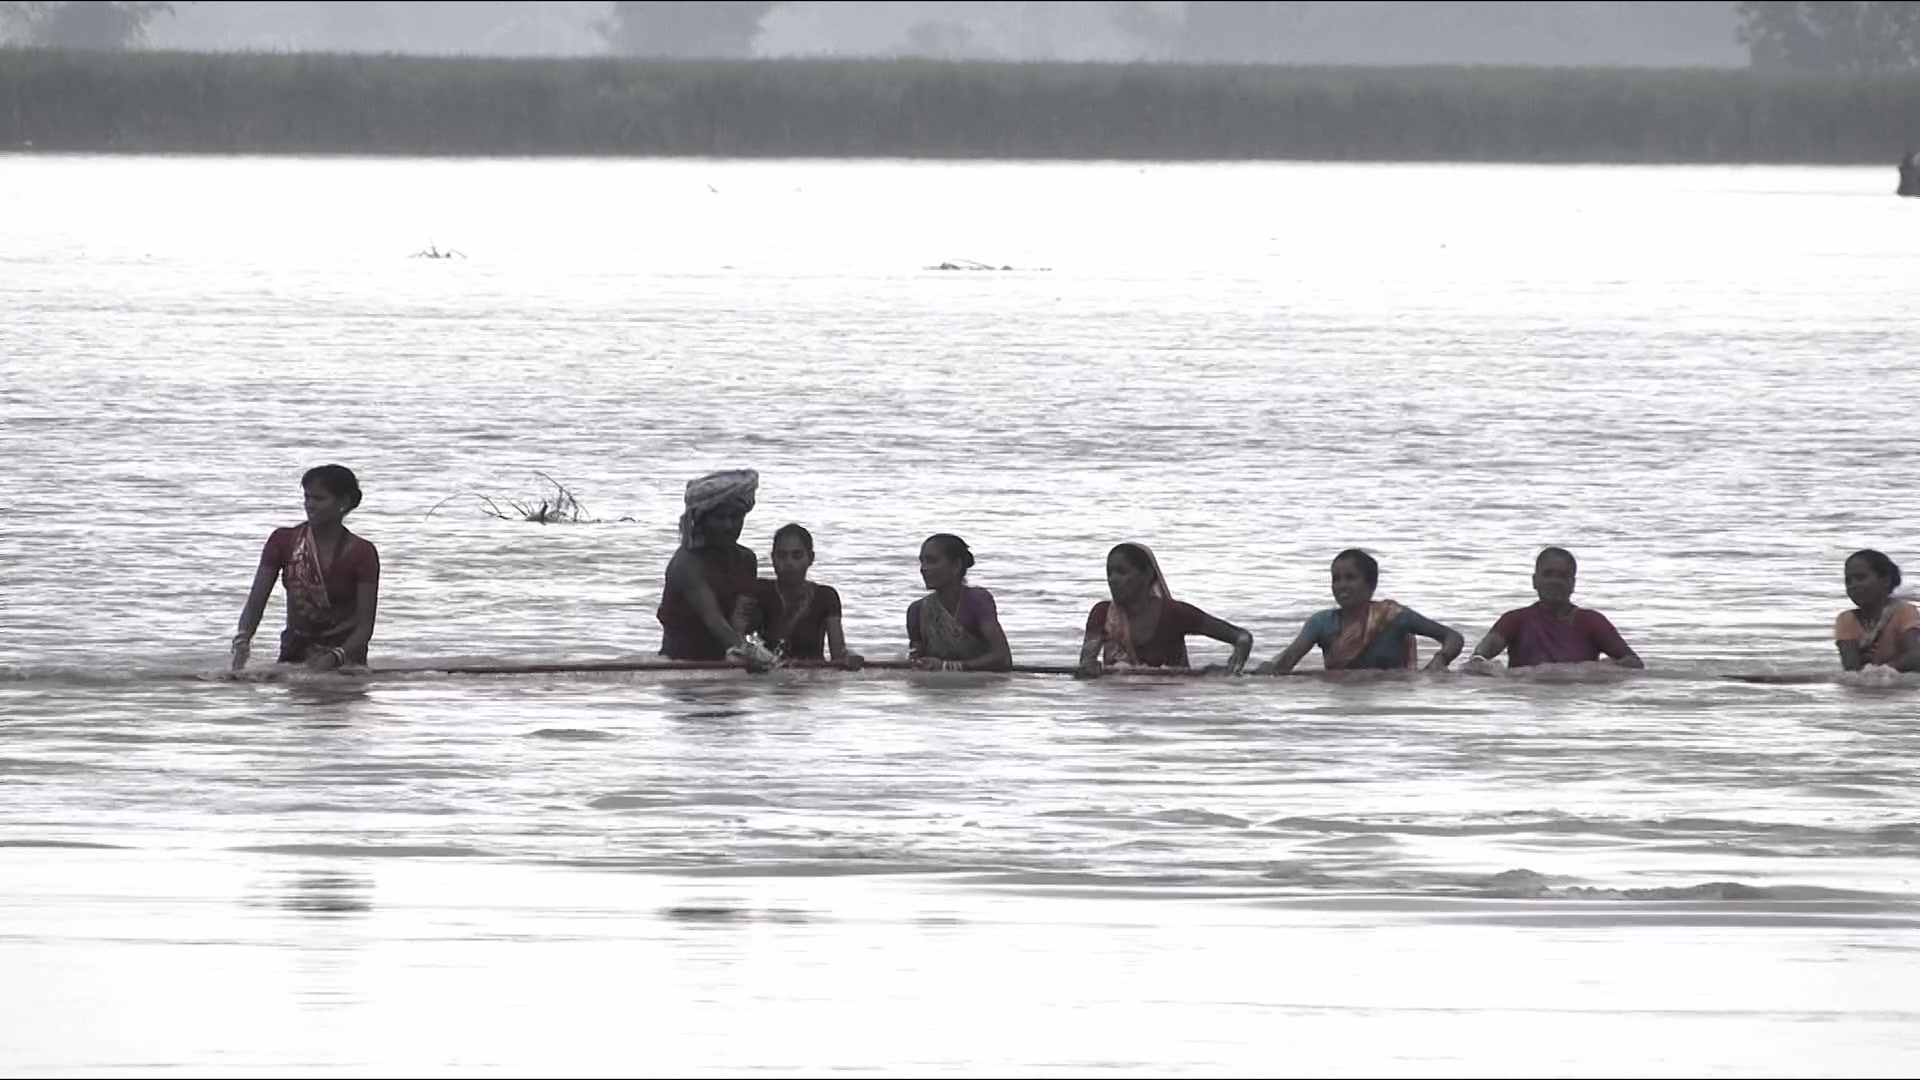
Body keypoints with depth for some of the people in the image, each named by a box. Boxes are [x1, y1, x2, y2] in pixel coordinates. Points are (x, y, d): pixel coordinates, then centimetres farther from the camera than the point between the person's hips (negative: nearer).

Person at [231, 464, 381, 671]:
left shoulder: (361, 553, -6)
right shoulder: (283, 541, 1)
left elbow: (364, 626, -8)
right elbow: (255, 602, -2)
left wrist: (334, 658, -26)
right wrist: (242, 641, -22)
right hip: (295, 652, 2)